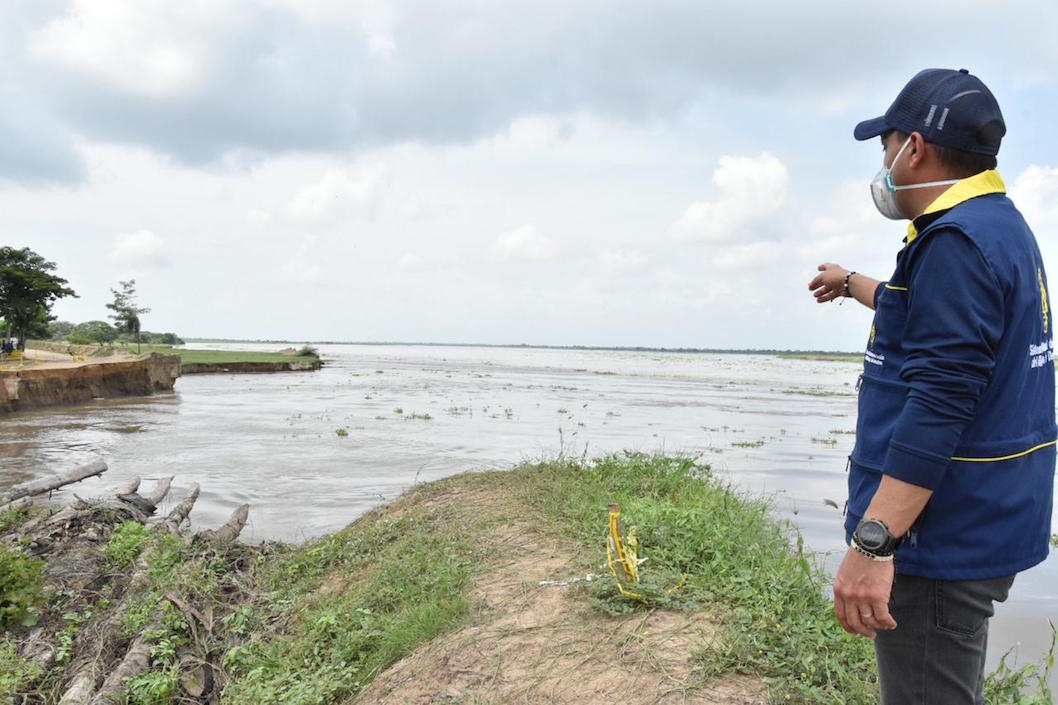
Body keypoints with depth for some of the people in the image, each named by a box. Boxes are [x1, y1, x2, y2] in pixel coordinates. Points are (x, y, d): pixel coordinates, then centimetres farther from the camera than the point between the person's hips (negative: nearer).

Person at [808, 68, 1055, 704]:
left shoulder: (958, 240, -20)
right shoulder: (1003, 227, 14)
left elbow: (939, 402, -29)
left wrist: (872, 544, -30)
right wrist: (852, 284, 48)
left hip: (943, 536, -11)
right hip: (988, 527, 11)